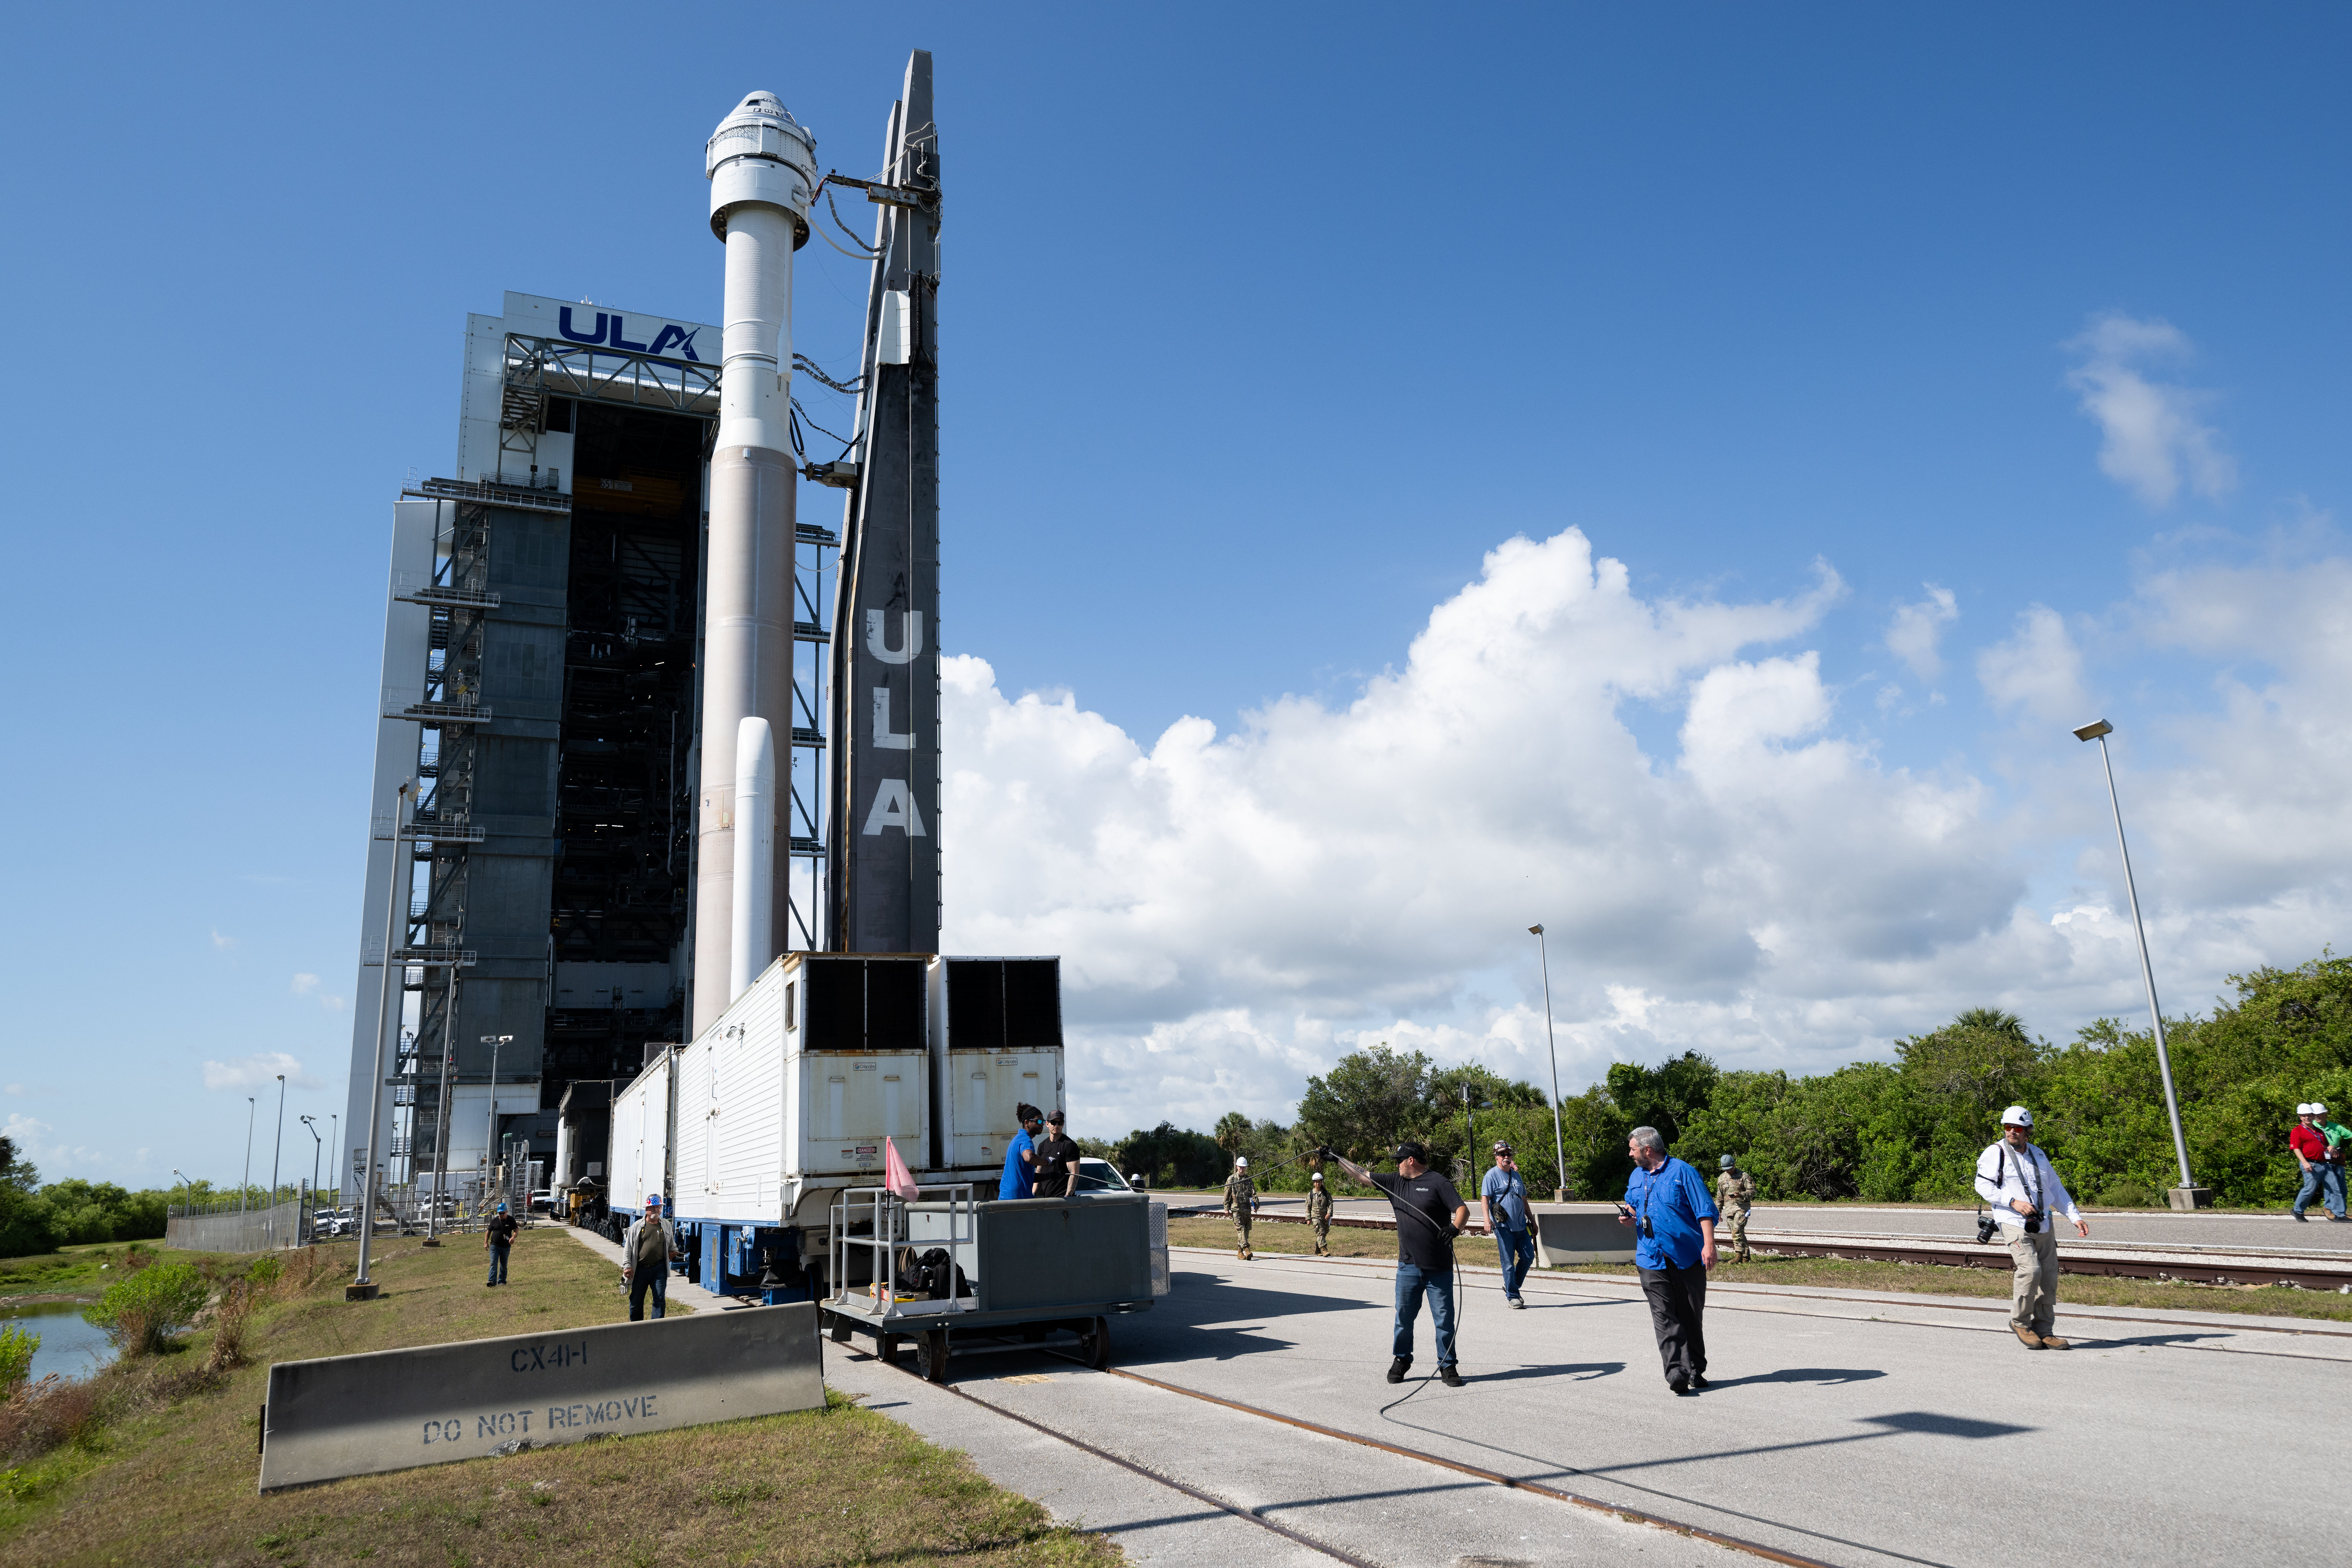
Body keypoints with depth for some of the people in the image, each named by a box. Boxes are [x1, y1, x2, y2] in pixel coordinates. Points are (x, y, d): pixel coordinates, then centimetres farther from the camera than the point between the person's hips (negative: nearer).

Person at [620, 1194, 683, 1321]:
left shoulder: (666, 1225, 9)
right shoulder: (637, 1226, 2)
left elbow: (672, 1246, 22)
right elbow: (628, 1248, 3)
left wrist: (673, 1253, 2)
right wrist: (627, 1266, -4)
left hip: (659, 1269, 0)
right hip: (640, 1269, 0)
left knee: (660, 1299, -5)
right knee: (636, 1300, 9)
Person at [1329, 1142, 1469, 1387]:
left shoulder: (1439, 1183, -6)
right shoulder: (1396, 1183, 11)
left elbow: (1463, 1210, -13)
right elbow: (1363, 1175, 17)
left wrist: (1455, 1228, -31)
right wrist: (1337, 1159, 18)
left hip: (1439, 1269, -5)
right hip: (1408, 1266, 5)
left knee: (1444, 1319, 1)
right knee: (1404, 1316, 8)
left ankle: (1447, 1366, 12)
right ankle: (1401, 1360, 24)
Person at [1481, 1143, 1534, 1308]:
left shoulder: (1516, 1175, 17)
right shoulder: (1492, 1175, -4)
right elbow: (1485, 1198, -12)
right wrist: (1487, 1219, -25)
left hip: (1521, 1225, 7)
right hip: (1503, 1226, -7)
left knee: (1528, 1256, 4)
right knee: (1508, 1262, -4)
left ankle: (1512, 1286, 21)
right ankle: (1513, 1296, 3)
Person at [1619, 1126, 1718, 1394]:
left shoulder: (1683, 1172, -3)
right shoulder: (1636, 1176, 16)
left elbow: (1705, 1210, -7)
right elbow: (1632, 1207, 30)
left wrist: (1709, 1244, -17)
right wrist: (1628, 1216, 6)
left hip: (1687, 1257, -3)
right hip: (1651, 1259, 4)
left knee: (1691, 1317, 5)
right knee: (1663, 1317, -10)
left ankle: (1696, 1371, 17)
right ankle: (1677, 1371, -17)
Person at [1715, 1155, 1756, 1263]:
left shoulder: (1743, 1176, -1)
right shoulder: (1722, 1178, 16)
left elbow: (1753, 1191, -4)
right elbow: (1720, 1197, 23)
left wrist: (1741, 1195, -19)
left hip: (1741, 1207, -6)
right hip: (1729, 1209, 6)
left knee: (1737, 1231, -18)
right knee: (1739, 1234, 4)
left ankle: (1740, 1256, -16)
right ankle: (1746, 1257, 7)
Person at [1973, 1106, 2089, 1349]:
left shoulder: (2038, 1155, 16)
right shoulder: (1995, 1153, -2)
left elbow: (2056, 1189, 22)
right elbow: (1983, 1186, -7)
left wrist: (2075, 1216, 13)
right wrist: (2013, 1202, -17)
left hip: (2044, 1224, 6)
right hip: (2015, 1223, -6)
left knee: (2049, 1277, 2)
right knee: (2030, 1270, -20)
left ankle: (2044, 1332, 12)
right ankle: (2020, 1322, -1)